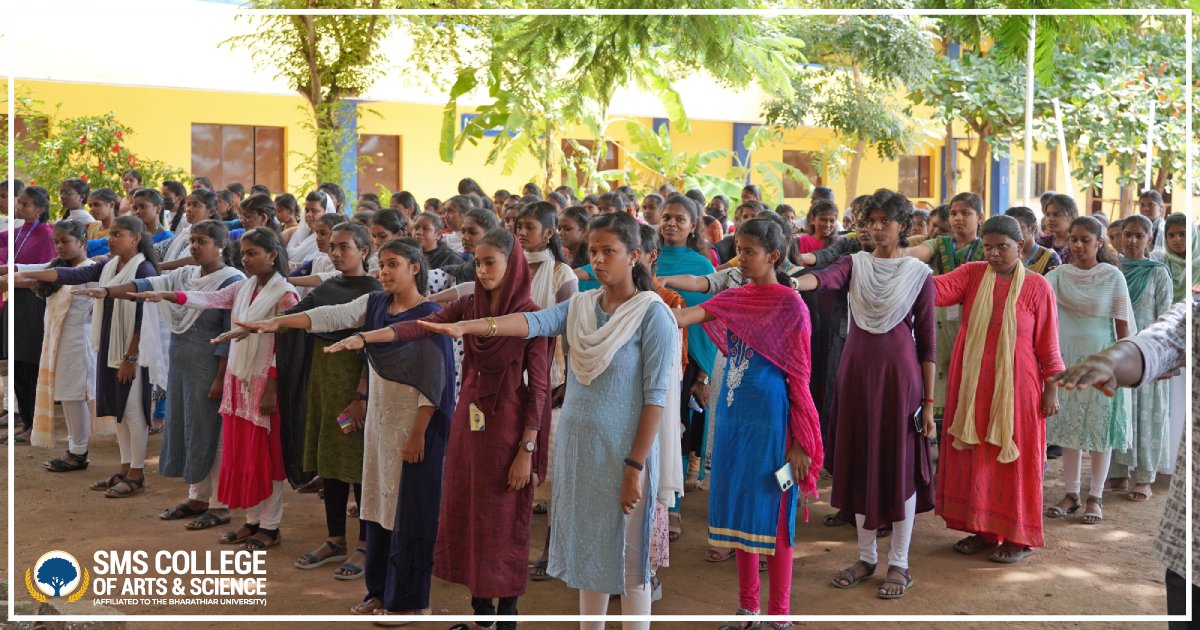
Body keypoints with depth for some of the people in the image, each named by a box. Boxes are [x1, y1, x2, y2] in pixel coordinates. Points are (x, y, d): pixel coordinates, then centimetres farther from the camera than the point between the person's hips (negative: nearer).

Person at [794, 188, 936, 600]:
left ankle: (898, 563, 13)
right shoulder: (855, 263, 5)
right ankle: (866, 556, 23)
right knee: (859, 462, 9)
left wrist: (928, 401, -4)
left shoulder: (919, 273, -1)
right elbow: (825, 278, -19)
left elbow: (927, 342, -1)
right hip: (857, 373, 3)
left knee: (901, 465, 1)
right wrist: (792, 283, -42)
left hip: (899, 374, -3)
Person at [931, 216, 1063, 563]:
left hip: (1014, 387, -3)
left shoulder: (1037, 287, -3)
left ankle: (1018, 536, 16)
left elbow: (1047, 344, -1)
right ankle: (983, 529, 22)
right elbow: (938, 288, -14)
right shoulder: (971, 274, 3)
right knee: (974, 456, 9)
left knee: (1013, 458, 3)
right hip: (972, 385, 3)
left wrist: (1052, 389, -2)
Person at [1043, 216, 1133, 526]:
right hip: (1068, 358, 3)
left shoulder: (1112, 276, -4)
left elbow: (1123, 323, -2)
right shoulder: (1060, 274, 2)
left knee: (1100, 428, 3)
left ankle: (1095, 497, 12)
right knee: (1070, 428, 7)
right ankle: (1071, 494, 16)